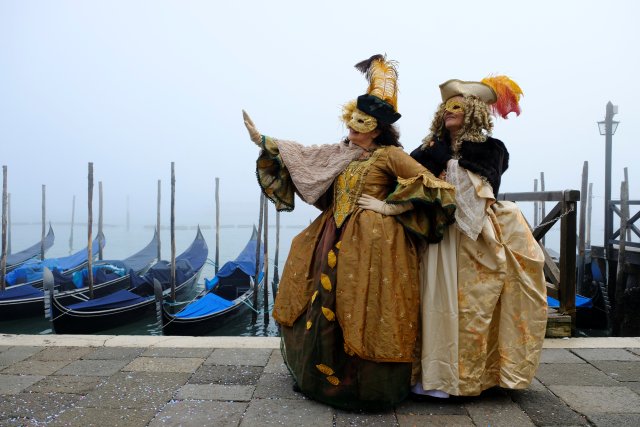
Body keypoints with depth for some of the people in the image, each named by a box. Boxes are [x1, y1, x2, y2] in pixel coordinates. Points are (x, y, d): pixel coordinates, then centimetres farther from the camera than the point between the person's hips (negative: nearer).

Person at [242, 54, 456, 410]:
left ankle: (364, 385, 13)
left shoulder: (390, 155, -6)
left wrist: (389, 208, -14)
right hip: (335, 241, 8)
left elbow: (434, 187, -13)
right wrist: (261, 140, 16)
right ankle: (324, 375, 30)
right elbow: (301, 155, 18)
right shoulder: (342, 152, 14)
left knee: (361, 314, -5)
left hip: (371, 245, -7)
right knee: (326, 307, 12)